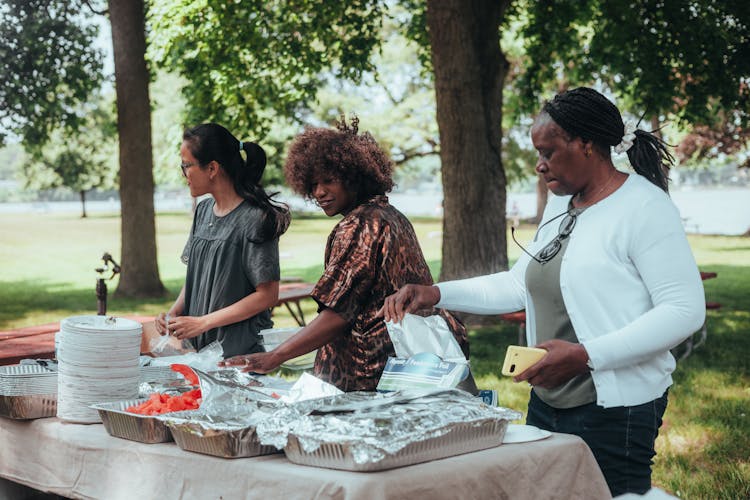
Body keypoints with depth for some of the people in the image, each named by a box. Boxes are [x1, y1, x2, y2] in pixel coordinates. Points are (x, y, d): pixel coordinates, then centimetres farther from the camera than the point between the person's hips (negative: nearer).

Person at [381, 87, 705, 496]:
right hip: (546, 402, 8)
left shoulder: (644, 207, -14)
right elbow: (519, 285, 17)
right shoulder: (560, 204, 12)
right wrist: (435, 294, 5)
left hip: (614, 412, -8)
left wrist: (585, 356, -25)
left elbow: (685, 310, -19)